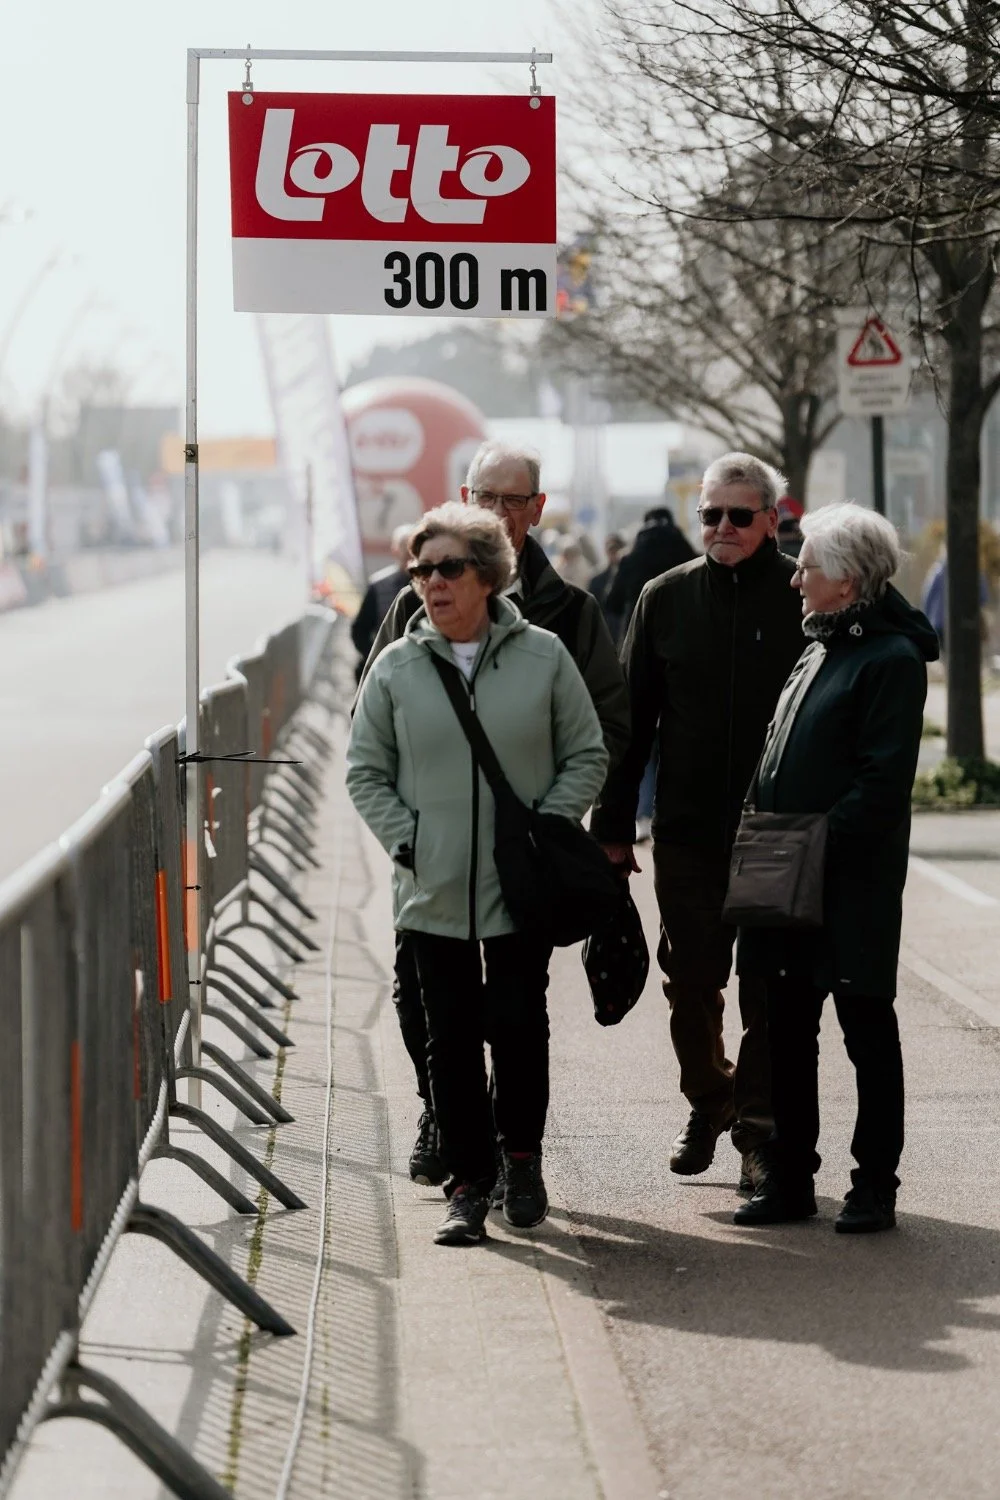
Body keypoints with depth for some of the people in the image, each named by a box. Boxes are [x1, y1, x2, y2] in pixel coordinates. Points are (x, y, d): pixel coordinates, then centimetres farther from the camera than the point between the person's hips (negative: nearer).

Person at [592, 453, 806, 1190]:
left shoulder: (805, 599, -3)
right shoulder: (667, 598, 5)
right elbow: (633, 718, 9)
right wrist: (612, 825, 6)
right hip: (687, 832, 3)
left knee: (770, 991, 2)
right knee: (690, 985, 10)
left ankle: (760, 1126, 11)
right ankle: (709, 1103, 30)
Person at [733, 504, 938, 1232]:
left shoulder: (890, 659, -13)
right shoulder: (820, 649, 14)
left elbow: (882, 783, -19)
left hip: (853, 882, -9)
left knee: (867, 1030, 1)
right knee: (788, 1029, 11)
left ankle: (875, 1187, 10)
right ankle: (789, 1179, 19)